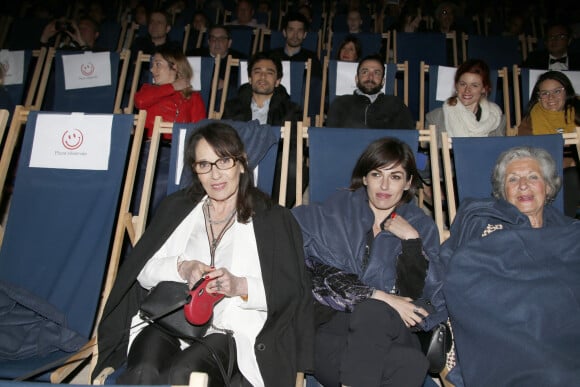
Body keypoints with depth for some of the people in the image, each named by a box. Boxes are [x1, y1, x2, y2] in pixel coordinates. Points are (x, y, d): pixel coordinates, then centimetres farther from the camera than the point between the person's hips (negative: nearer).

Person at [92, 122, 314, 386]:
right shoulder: (176, 207, 18)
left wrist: (241, 286, -14)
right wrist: (181, 268, -7)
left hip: (229, 330, -2)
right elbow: (142, 271, 12)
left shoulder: (274, 219, 7)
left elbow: (292, 293, 2)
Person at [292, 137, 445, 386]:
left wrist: (411, 239, -9)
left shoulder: (421, 227, 11)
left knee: (372, 312, -35)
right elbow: (318, 272, -8)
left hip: (388, 334, 2)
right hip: (331, 330, -1)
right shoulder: (335, 211, 7)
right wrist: (379, 297, -14)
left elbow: (413, 296, 0)